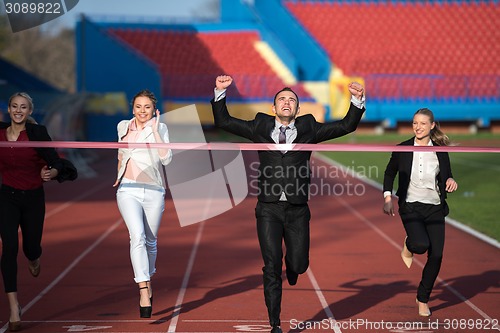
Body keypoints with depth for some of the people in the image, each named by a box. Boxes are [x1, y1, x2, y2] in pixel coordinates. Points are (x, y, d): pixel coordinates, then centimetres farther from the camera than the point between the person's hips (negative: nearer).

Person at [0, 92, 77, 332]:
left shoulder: (37, 133, -13)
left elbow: (56, 163, -21)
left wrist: (52, 172, -40)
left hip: (33, 197, -1)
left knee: (31, 246, 12)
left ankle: (33, 259, 55)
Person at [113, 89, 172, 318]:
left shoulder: (160, 128, 0)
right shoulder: (123, 126, 10)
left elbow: (166, 159, -14)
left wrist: (155, 131, -15)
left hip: (153, 191, 0)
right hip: (128, 190, 0)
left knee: (150, 241, 10)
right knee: (137, 237, -19)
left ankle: (147, 280, 34)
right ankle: (144, 291, -26)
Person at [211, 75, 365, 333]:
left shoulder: (309, 128, 8)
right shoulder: (260, 127, 8)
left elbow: (346, 126, 5)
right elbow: (223, 121, 9)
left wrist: (357, 101, -9)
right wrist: (220, 92, -4)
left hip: (297, 210, 1)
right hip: (269, 209, -1)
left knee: (299, 265, 0)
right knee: (271, 268, -2)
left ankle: (291, 264, 40)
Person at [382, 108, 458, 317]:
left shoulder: (440, 151, 3)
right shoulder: (402, 149, -1)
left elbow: (447, 175, 13)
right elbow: (389, 173, 11)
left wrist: (451, 181, -10)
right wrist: (387, 198, 1)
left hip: (435, 207, 3)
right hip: (411, 206, -3)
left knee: (436, 255, -2)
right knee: (421, 244, -27)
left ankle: (423, 299, 18)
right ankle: (408, 245, 14)